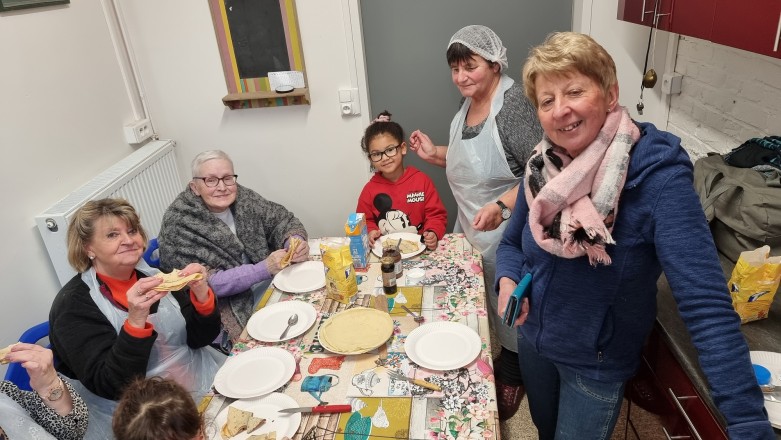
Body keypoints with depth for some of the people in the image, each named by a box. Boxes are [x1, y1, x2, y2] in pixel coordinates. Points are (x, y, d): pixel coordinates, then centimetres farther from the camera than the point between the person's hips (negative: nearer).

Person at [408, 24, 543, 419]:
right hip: (470, 227, 8)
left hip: (505, 232, -8)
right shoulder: (468, 105, 6)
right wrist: (434, 154, 4)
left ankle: (511, 376, 37)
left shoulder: (513, 104, -22)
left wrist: (502, 206, -37)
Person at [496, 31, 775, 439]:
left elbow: (708, 308, -32)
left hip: (597, 364, -4)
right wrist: (508, 282, -18)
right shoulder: (543, 167, -11)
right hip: (532, 340, 4)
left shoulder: (657, 176, -27)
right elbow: (512, 242, 3)